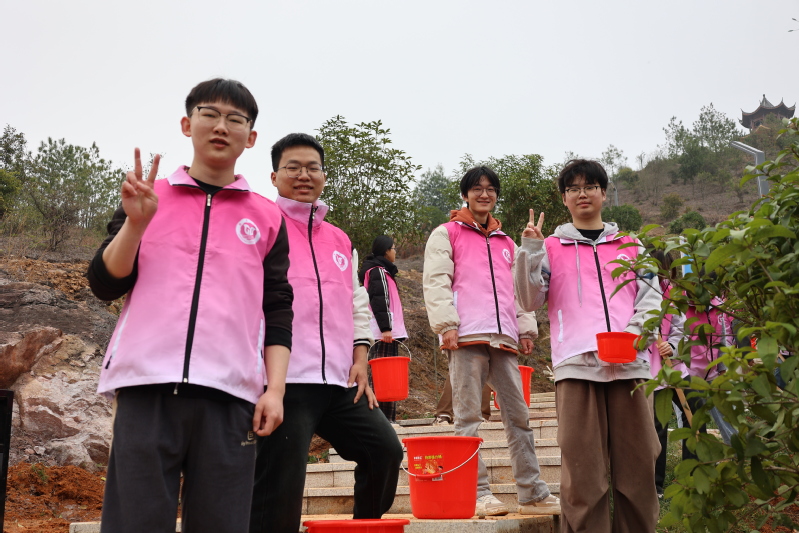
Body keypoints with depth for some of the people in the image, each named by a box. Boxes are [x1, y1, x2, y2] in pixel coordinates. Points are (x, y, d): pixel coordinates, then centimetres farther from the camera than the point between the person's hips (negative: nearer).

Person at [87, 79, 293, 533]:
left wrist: (276, 389, 2)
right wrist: (136, 221, -5)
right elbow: (105, 284, 10)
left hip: (229, 393, 0)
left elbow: (278, 313, 12)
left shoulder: (268, 217, 14)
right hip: (147, 385, 0)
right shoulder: (148, 195, 15)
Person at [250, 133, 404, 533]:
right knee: (279, 489, -7)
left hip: (339, 381, 7)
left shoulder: (340, 240, 21)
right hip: (285, 380, -6)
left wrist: (359, 358, 12)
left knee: (385, 451, 7)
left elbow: (356, 304, 24)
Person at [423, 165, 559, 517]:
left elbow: (518, 289, 25)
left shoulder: (506, 243, 26)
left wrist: (526, 329, 13)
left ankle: (532, 494, 11)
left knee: (518, 415, 5)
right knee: (468, 417, -5)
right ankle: (478, 493, -1)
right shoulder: (447, 234, 11)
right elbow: (436, 282, 0)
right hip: (466, 337, -5)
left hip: (503, 338, 5)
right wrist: (446, 324, -11)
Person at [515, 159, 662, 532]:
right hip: (576, 364, -2)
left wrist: (635, 331, -4)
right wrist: (530, 250, -5)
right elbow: (530, 301, 7)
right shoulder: (552, 247, 16)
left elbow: (651, 296, 14)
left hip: (629, 362, 2)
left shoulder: (629, 244, 20)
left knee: (638, 461, 1)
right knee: (582, 467, -6)